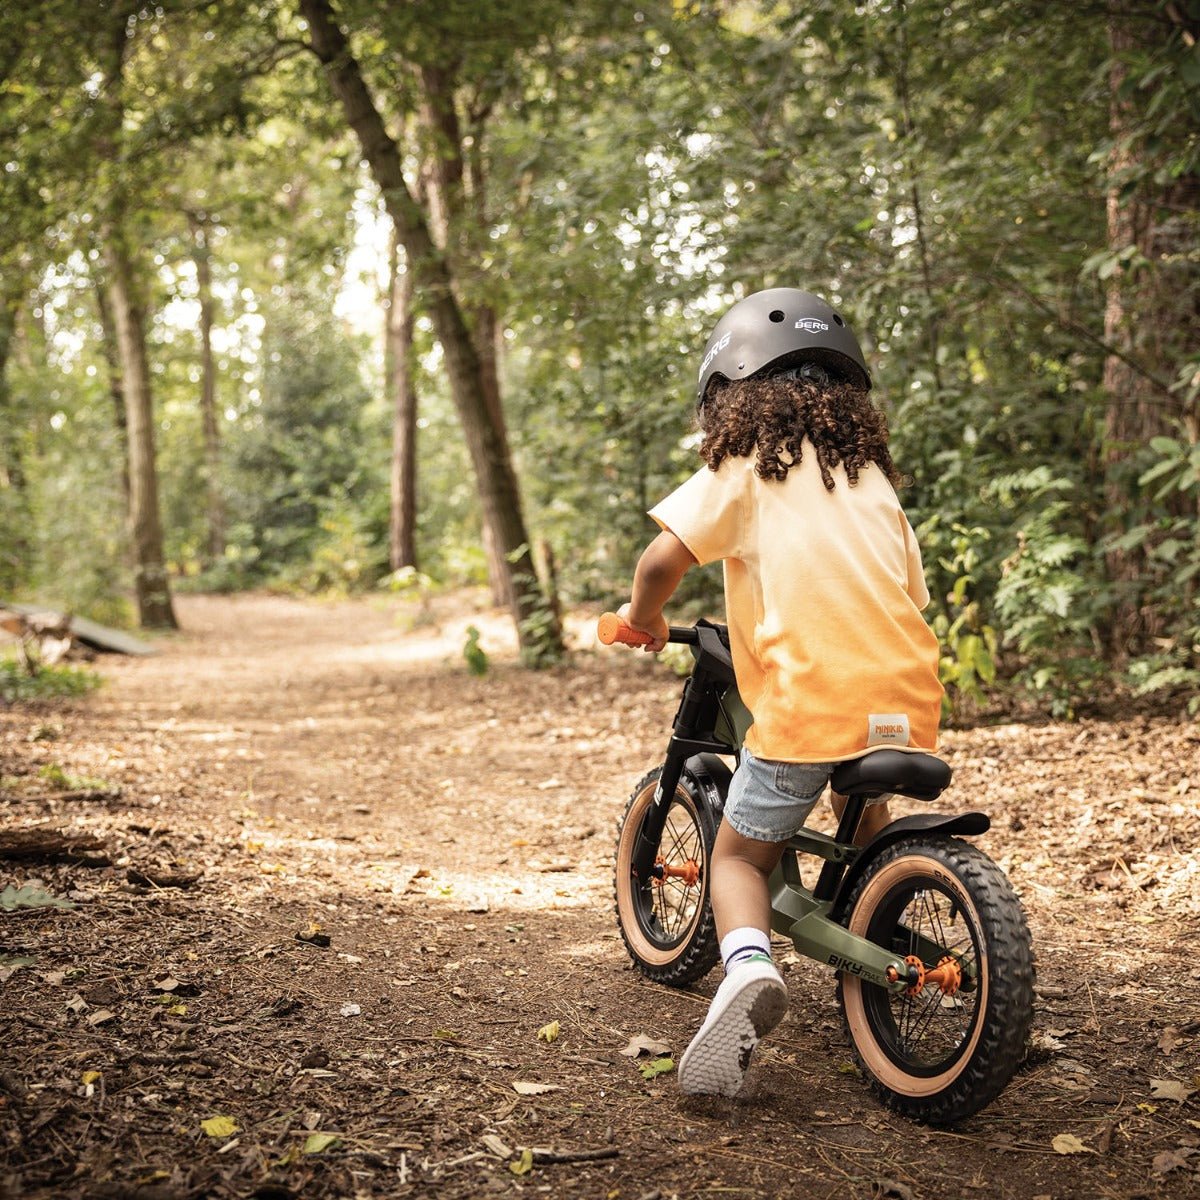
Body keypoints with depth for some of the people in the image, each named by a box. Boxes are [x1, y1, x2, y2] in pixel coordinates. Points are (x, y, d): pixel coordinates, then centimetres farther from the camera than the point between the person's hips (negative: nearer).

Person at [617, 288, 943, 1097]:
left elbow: (664, 558, -6)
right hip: (907, 699, 5)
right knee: (864, 815, 34)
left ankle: (748, 964, -16)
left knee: (740, 853, 10)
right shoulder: (872, 475, 20)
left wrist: (645, 620, 13)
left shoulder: (745, 467, 4)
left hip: (808, 698, -5)